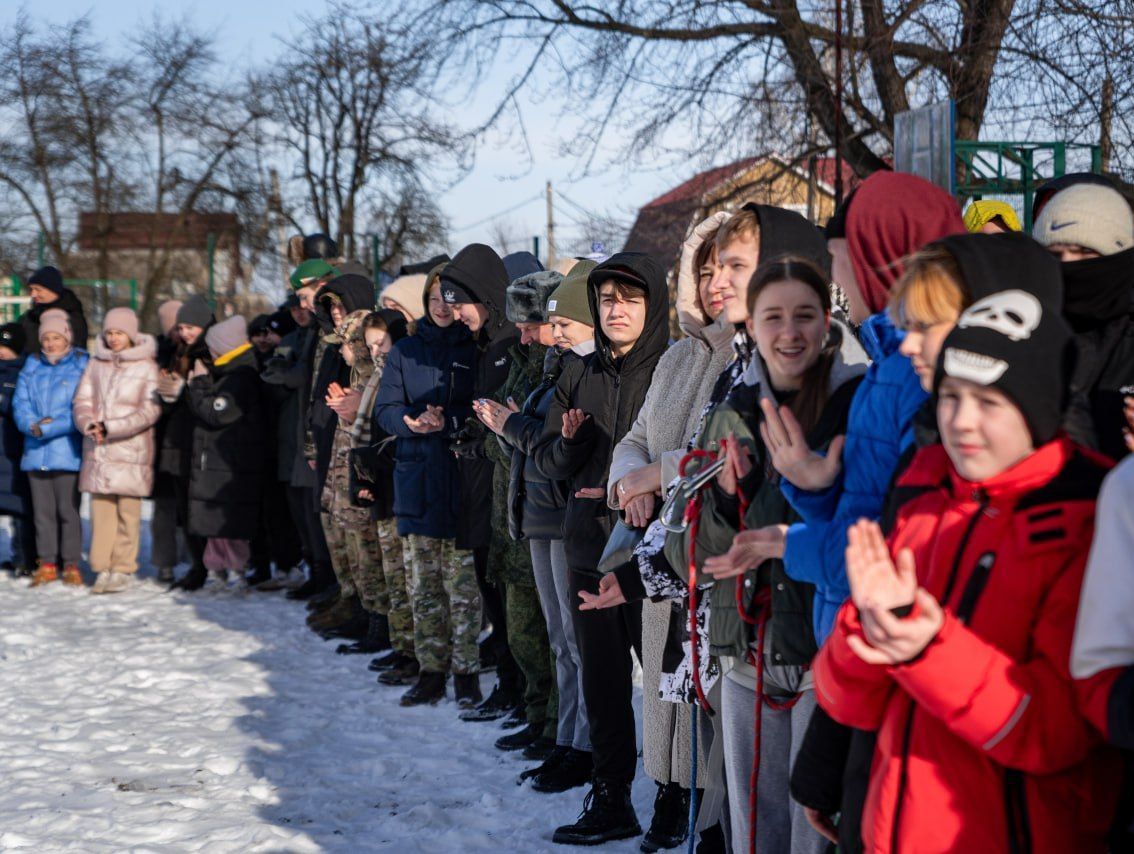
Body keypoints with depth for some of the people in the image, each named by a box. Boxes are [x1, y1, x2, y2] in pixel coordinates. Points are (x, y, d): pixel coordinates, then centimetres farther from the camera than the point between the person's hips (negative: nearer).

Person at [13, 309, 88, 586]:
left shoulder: (82, 365, -2)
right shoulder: (32, 366, 14)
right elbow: (20, 404, 8)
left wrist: (50, 427, -15)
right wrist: (33, 425, -12)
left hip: (68, 452, -5)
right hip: (36, 452, 5)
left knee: (68, 509, -3)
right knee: (42, 510, 8)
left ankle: (71, 564, 6)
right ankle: (46, 564, 15)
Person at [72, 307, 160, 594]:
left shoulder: (147, 366, -3)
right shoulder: (96, 364, 11)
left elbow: (151, 410, -9)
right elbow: (82, 400, 10)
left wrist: (111, 428, -13)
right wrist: (89, 424, -11)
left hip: (131, 450, -4)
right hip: (98, 451, 4)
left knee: (128, 511, -3)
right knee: (100, 510, 3)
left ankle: (123, 569, 5)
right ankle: (102, 568, 10)